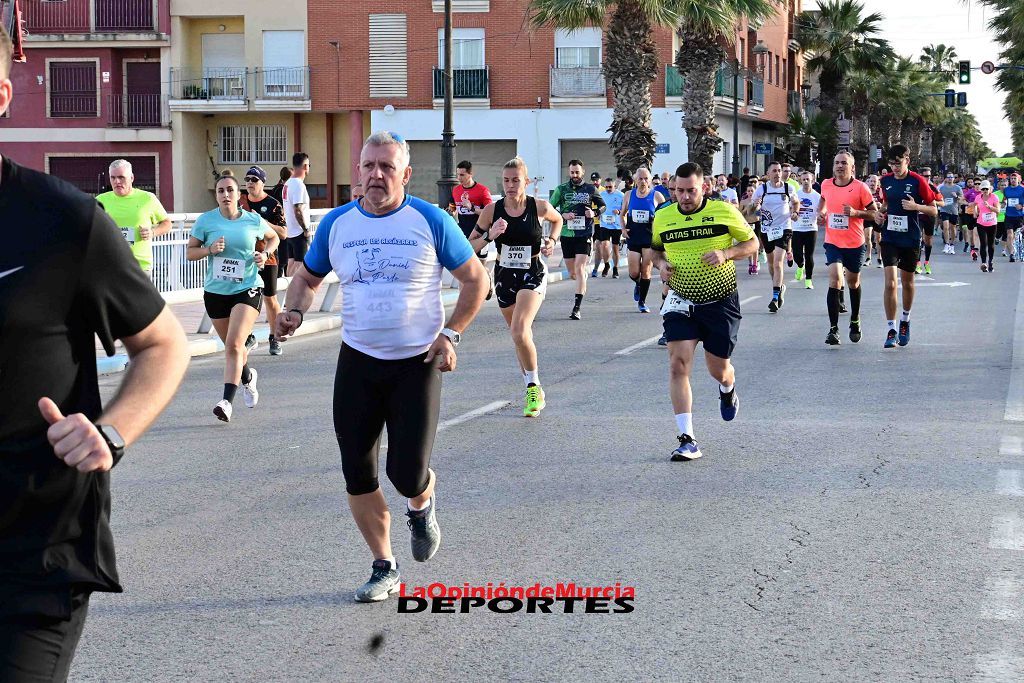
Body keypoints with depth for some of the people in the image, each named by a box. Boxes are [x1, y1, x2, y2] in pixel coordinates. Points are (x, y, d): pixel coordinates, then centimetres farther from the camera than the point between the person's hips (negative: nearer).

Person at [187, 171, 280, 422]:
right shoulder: (206, 221, -2)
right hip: (215, 291, 2)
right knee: (232, 347, 16)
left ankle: (227, 401, -22)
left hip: (247, 290, -2)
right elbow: (190, 252, 3)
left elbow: (273, 237, 20)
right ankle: (248, 377, 48)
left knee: (234, 345, -19)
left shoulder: (253, 220, 0)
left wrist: (265, 254, 0)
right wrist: (209, 249, -16)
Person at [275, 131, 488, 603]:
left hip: (417, 363, -3)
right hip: (358, 362, 3)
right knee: (357, 475, 2)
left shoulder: (430, 221, -6)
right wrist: (294, 311, -4)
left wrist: (450, 334, -8)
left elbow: (476, 279, 2)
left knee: (408, 473, -8)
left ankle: (421, 508, 31)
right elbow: (308, 277, 17)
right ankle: (384, 568, 20)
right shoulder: (336, 223, 2)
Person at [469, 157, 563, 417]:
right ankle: (534, 391, 31)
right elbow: (470, 246, -4)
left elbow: (557, 220, 15)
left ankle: (534, 387, -7)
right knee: (520, 336, 15)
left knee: (519, 331, -23)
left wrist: (551, 240, -2)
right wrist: (489, 235, -21)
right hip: (504, 275, 3)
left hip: (533, 275, -3)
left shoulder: (539, 207, -10)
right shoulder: (492, 210, -8)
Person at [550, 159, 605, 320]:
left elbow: (603, 206, 16)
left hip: (584, 235, -2)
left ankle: (577, 308, -15)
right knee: (572, 273, 10)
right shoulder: (561, 189, 4)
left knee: (579, 269, -14)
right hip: (567, 234, 2)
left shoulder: (590, 189, 4)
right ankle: (583, 283, 47)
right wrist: (563, 215, -11)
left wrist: (594, 213, -5)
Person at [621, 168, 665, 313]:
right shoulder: (630, 195, 5)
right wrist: (623, 228, 2)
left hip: (650, 237, -2)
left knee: (646, 271, -2)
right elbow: (622, 215, 17)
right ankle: (638, 285, 36)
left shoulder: (656, 195, -3)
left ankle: (642, 302, 10)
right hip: (633, 237, 2)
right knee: (634, 272, 0)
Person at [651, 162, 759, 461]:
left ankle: (728, 389, 50)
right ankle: (687, 441, -13)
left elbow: (752, 243, 1)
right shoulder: (662, 217, 0)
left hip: (721, 302, -1)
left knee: (718, 368, 8)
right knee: (679, 363, -15)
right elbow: (656, 248, 19)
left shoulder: (724, 211, -7)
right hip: (681, 302, 1)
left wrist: (726, 253, -17)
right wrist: (661, 263, -4)